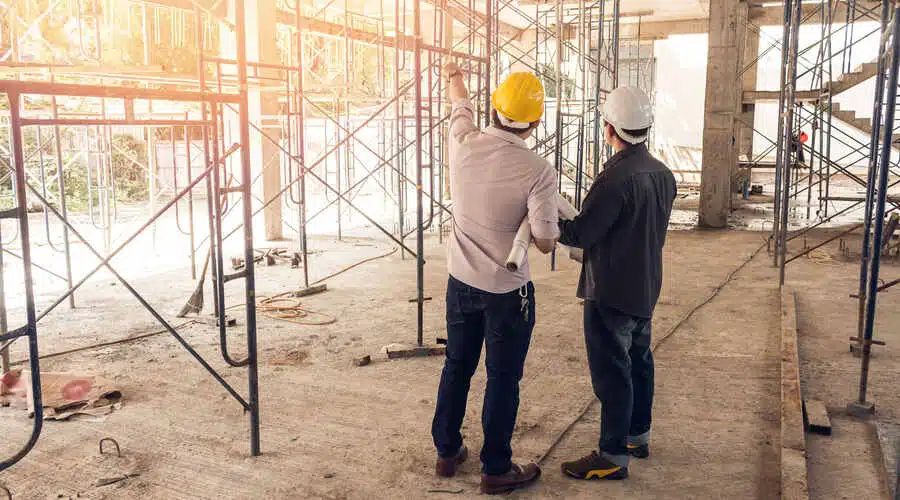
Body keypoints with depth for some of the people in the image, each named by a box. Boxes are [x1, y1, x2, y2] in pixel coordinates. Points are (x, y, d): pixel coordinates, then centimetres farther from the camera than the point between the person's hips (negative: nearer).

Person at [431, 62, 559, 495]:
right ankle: (496, 469, 21)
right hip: (507, 291, -4)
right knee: (502, 378, 9)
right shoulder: (538, 172, -20)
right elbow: (545, 243, -18)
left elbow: (461, 105, 14)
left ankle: (447, 451, 34)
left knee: (457, 367, 19)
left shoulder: (464, 144, -9)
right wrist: (558, 224, 6)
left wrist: (455, 77, 37)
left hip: (460, 281, 5)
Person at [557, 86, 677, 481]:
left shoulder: (616, 177, -24)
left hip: (611, 293, -9)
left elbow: (580, 234, -21)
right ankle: (638, 436, 36)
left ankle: (613, 456, 10)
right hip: (646, 288, 9)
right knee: (638, 361, 20)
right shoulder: (663, 174, 3)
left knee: (612, 372, 0)